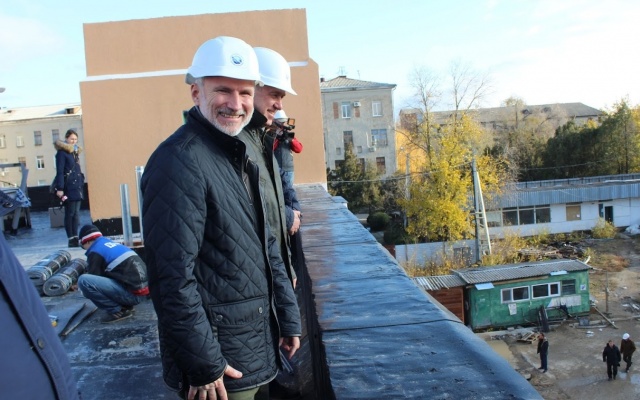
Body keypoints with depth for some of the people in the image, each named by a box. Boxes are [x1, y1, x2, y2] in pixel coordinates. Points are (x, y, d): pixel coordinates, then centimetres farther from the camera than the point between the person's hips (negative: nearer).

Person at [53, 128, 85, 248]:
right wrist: (60, 188, -17)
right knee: (70, 213, -4)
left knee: (76, 213, 8)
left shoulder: (75, 152, 17)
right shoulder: (62, 152, -5)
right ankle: (71, 239, 0)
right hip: (68, 188, -8)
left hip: (77, 187, 8)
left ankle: (75, 238, 12)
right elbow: (60, 172, -11)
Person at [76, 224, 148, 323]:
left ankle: (117, 311, -5)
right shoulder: (113, 243, 22)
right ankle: (125, 306, 15)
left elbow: (93, 278, 3)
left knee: (83, 280, -14)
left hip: (132, 293, -9)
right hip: (142, 290, 9)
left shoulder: (95, 252, -4)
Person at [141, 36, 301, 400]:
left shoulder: (239, 157, 9)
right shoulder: (179, 162, -20)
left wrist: (289, 317, 11)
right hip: (221, 362, -9)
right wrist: (203, 366, -20)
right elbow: (174, 278, -24)